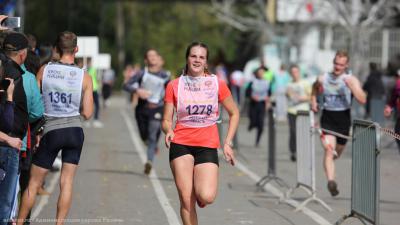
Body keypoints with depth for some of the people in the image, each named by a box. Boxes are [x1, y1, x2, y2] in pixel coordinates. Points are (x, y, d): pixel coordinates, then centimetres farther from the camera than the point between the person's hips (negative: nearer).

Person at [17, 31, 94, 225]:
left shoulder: (44, 70, -3)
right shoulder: (84, 77, -3)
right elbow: (87, 114, -2)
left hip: (51, 131, -1)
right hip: (75, 131, 1)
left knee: (34, 183, 8)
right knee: (66, 182, 5)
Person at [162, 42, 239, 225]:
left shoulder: (217, 84, 3)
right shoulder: (174, 86, 2)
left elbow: (234, 113, 14)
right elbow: (166, 120, 6)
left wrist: (228, 143, 6)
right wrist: (168, 131, -17)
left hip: (208, 146, 0)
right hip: (181, 143, 0)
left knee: (206, 197, -18)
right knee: (186, 201, -6)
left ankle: (201, 192, 20)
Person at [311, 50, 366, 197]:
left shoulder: (351, 80, -5)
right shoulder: (323, 79, 1)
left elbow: (362, 100, -17)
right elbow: (315, 88, 26)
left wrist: (351, 87, -28)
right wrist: (313, 101, 12)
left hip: (343, 118, 1)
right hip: (327, 118, -1)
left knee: (338, 151, 19)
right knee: (329, 150, -20)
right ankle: (331, 181, -31)